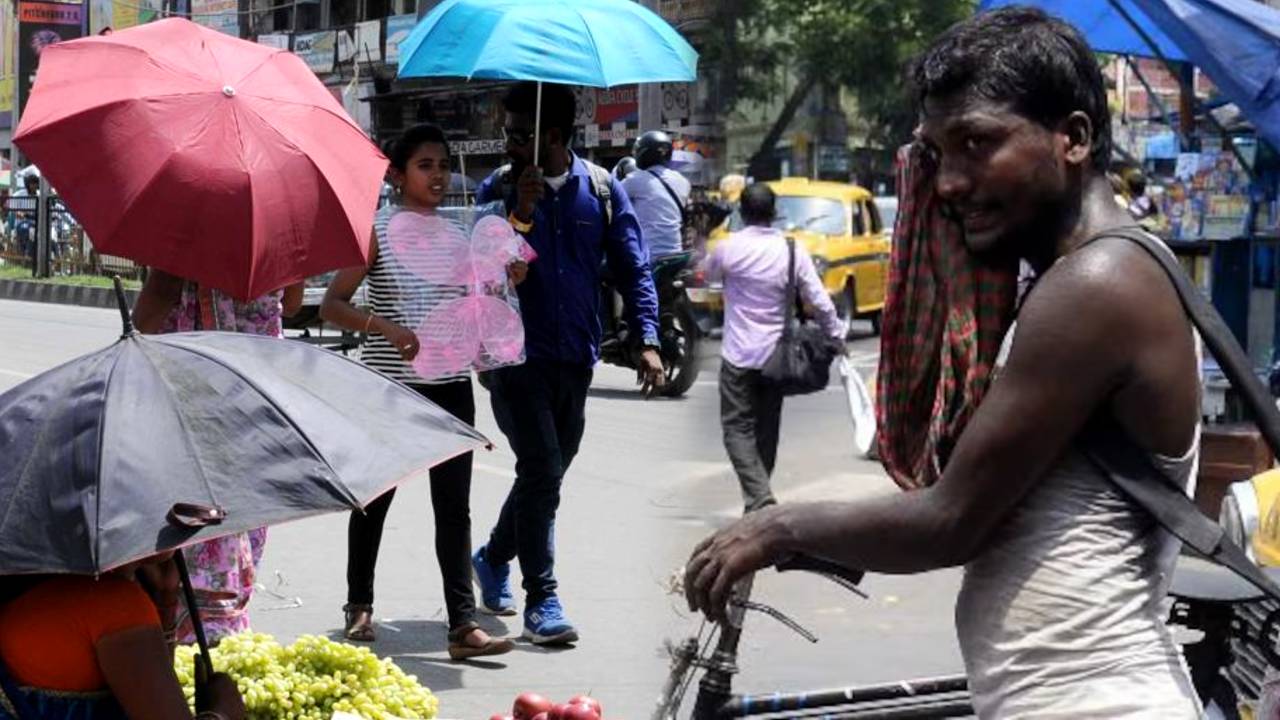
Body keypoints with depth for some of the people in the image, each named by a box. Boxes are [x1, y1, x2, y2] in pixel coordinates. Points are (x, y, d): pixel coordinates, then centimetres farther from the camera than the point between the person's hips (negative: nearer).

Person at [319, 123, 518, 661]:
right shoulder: (377, 229, -4)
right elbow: (332, 304, -8)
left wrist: (508, 276, 2)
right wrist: (386, 328, -24)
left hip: (450, 384, 4)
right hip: (389, 384, -4)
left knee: (454, 505, -1)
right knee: (376, 496, 9)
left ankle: (463, 624, -5)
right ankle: (360, 605, 28)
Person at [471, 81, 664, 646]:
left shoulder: (601, 190, 4)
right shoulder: (499, 190, -1)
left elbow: (632, 268, 5)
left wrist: (647, 340, -6)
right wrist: (521, 213, -22)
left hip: (574, 360, 4)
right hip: (517, 358, -4)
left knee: (544, 473, 15)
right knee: (542, 471, -13)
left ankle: (494, 558, 39)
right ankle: (541, 602, -7)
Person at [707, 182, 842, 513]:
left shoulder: (729, 248, -10)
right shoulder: (793, 250, -4)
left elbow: (709, 274, 13)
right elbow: (819, 300, -2)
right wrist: (836, 336, 11)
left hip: (739, 353, -3)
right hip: (776, 354, 3)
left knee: (738, 427, -2)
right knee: (766, 430, 14)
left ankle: (758, 497, -19)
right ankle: (760, 498, 20)